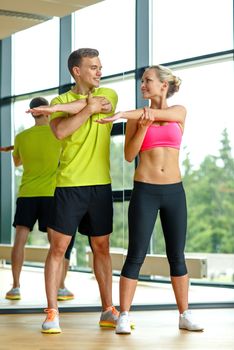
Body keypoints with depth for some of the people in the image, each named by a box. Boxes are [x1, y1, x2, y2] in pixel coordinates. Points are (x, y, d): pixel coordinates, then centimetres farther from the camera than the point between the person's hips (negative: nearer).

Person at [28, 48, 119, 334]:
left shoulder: (108, 95, 7)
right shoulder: (60, 100, 3)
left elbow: (100, 103, -15)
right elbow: (60, 132, -15)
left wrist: (56, 107, -14)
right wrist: (90, 108, -14)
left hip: (101, 184, 2)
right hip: (70, 184, -2)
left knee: (101, 248, 9)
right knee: (58, 247, -2)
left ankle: (108, 310, 17)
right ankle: (52, 313, 4)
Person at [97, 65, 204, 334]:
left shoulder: (179, 112, 6)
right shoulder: (136, 117, 5)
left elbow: (157, 114, -16)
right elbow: (129, 155, -4)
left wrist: (122, 115, -25)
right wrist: (142, 126, -18)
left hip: (174, 191, 2)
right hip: (144, 192, -1)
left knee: (176, 256, 7)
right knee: (136, 256, -5)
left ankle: (185, 316, 16)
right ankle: (124, 317, 0)